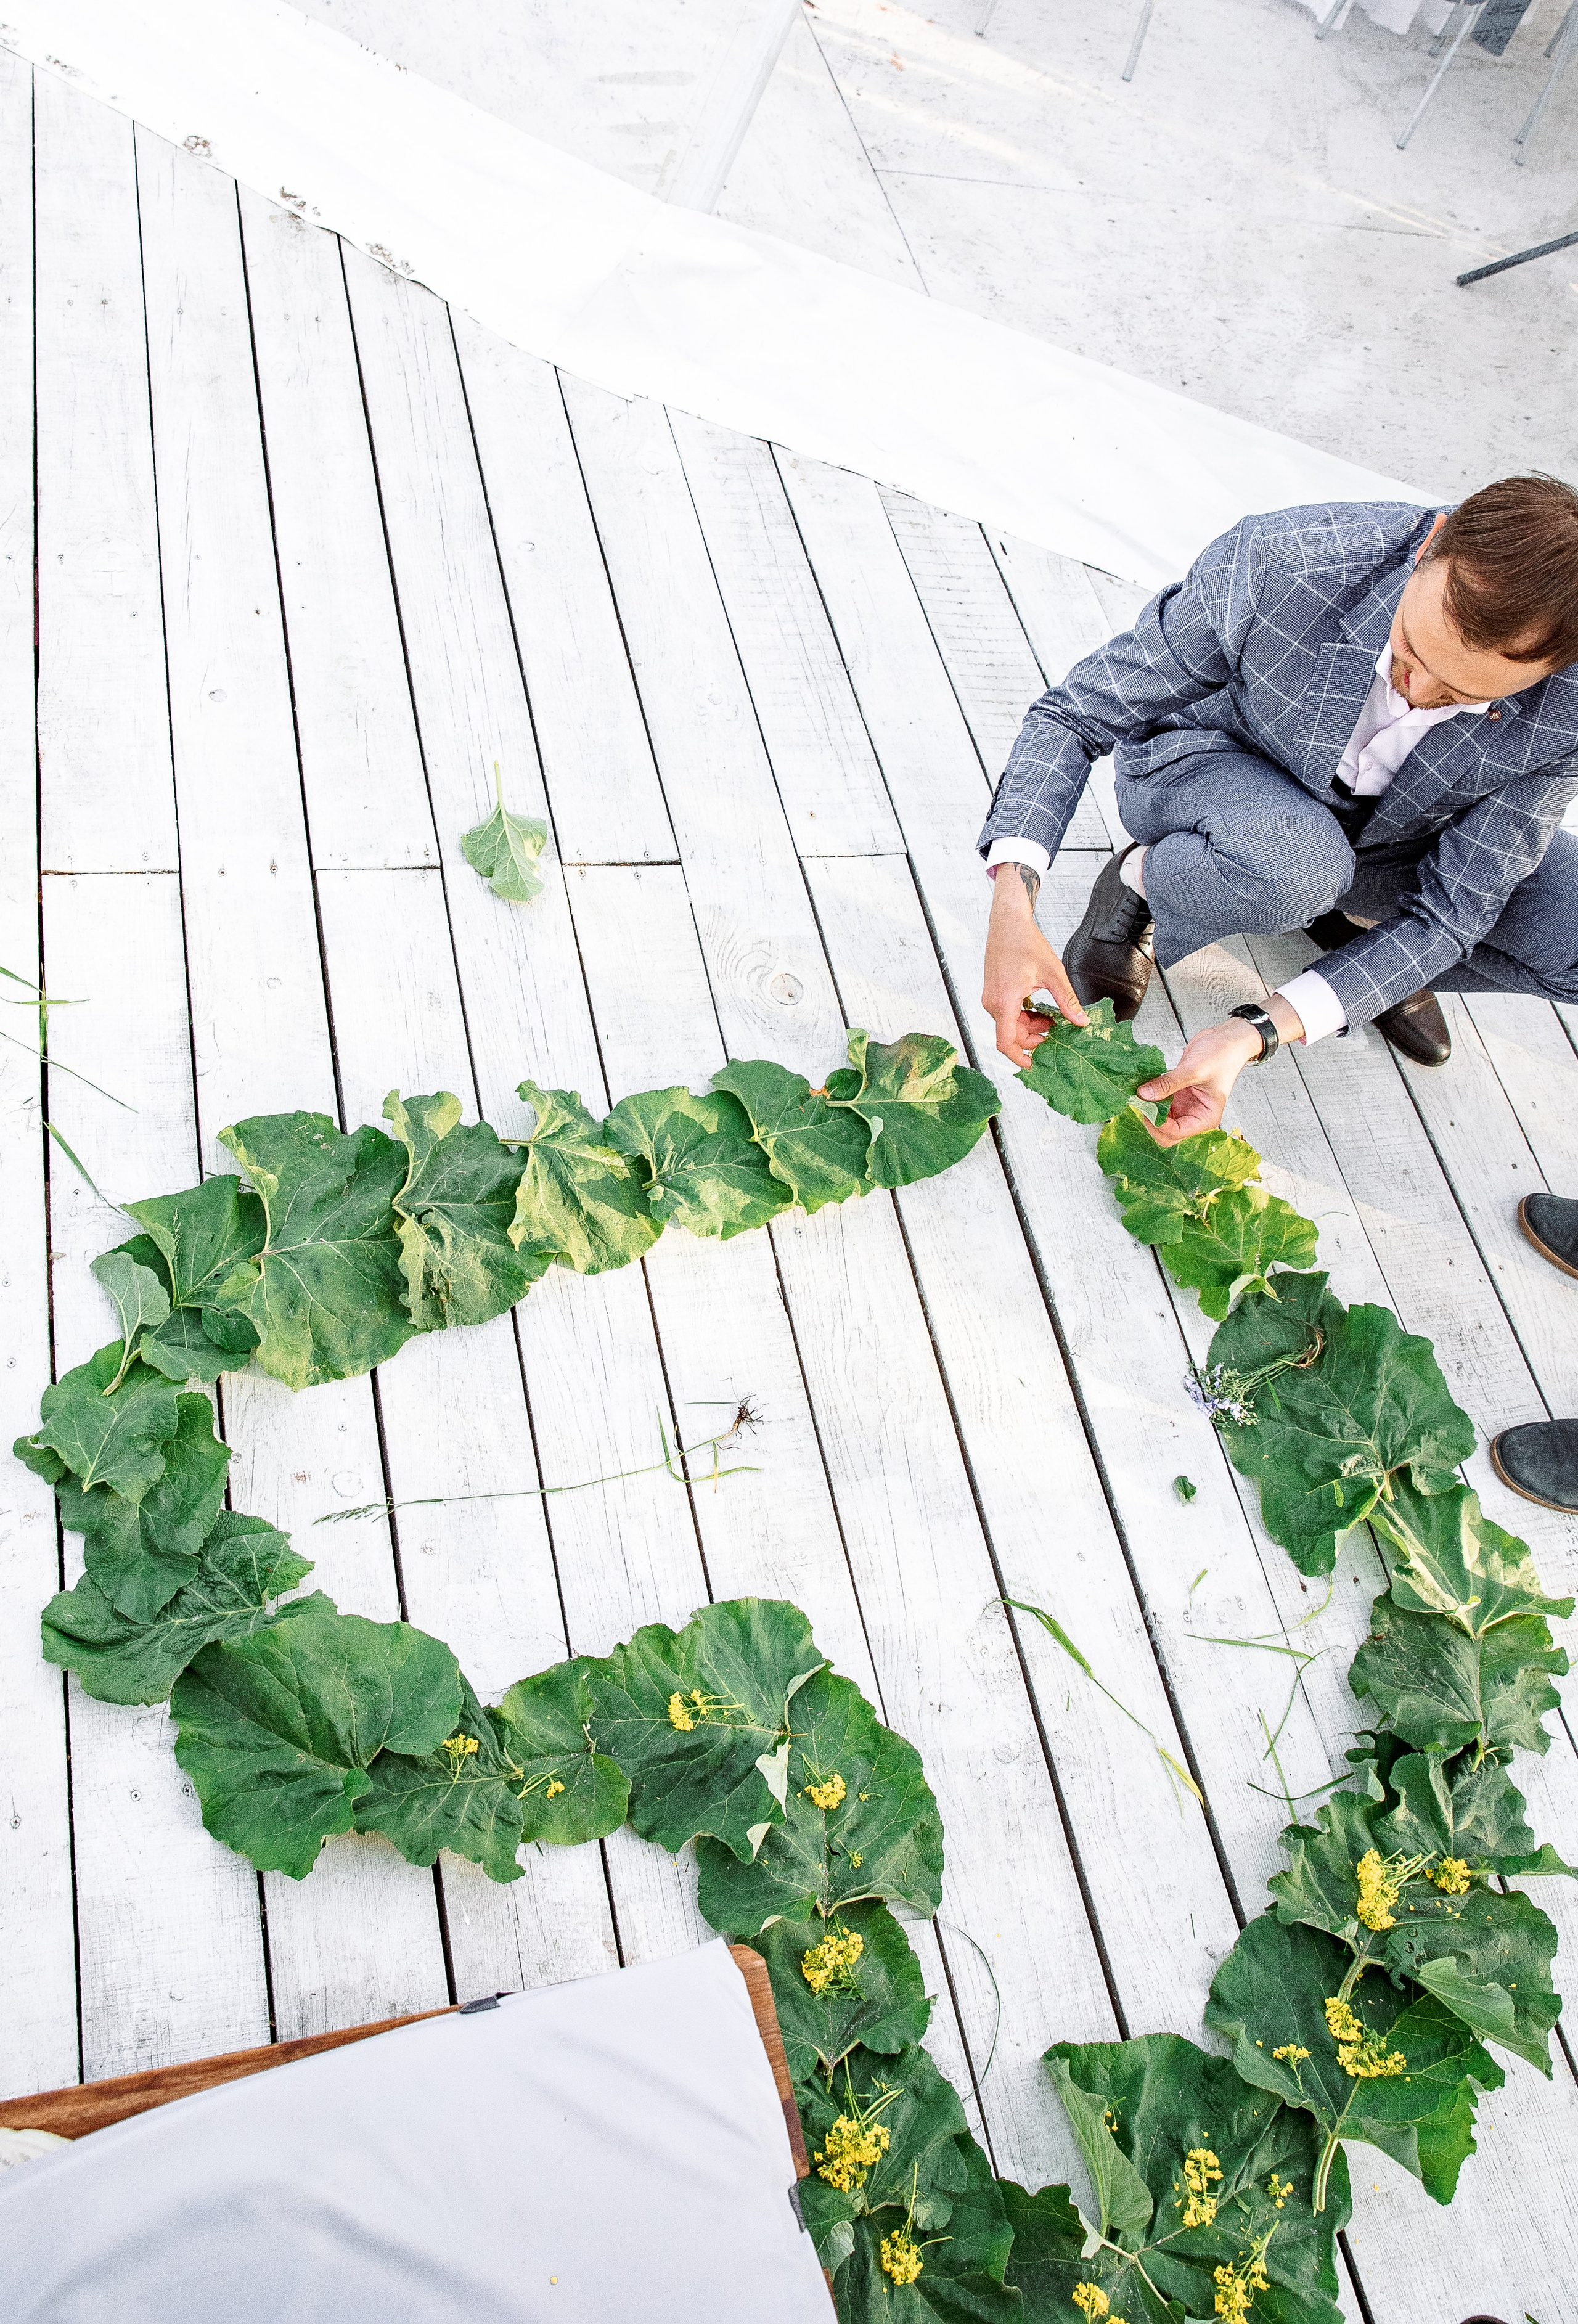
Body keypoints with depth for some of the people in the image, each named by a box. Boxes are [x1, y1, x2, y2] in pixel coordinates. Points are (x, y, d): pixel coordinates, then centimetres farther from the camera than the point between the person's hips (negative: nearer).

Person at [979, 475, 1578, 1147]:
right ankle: (1141, 883, -5)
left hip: (1390, 834, 3)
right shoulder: (1276, 563, -35)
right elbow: (1075, 712, -26)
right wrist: (1012, 903, -42)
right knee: (1293, 863, -40)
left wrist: (1257, 1033, -37)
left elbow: (1452, 909, -24)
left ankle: (1355, 920, 8)